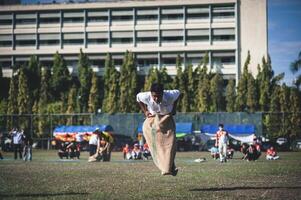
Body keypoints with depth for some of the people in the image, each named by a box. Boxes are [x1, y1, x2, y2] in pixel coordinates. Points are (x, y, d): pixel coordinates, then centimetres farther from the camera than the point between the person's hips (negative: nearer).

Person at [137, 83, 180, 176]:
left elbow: (178, 93, 0)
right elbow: (138, 97, 1)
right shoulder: (146, 97, -24)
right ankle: (167, 168, -6)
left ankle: (168, 168, -14)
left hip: (167, 120, 0)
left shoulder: (170, 96, -25)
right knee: (156, 143, -13)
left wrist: (173, 109, 0)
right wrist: (145, 111, -3)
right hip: (152, 120, 0)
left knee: (169, 142, -15)